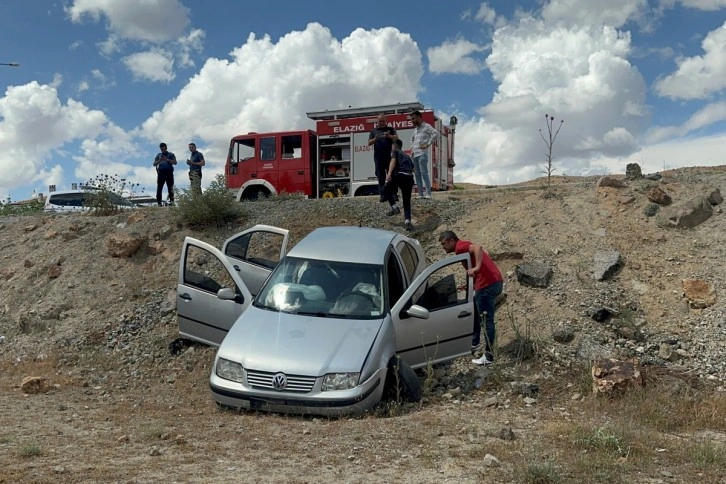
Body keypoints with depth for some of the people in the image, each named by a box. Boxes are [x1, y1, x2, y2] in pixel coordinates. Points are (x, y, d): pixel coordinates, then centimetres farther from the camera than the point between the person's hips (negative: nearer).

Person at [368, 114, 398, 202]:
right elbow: (369, 143, 9)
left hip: (389, 156, -1)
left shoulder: (390, 129, 13)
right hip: (378, 157, 1)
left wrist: (389, 136, -21)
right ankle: (382, 195, 1)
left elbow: (396, 138, -1)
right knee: (381, 176, 0)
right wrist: (375, 139, -12)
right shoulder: (374, 131, 15)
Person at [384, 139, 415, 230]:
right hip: (409, 177, 6)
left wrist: (389, 173, -20)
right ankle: (407, 221, -7)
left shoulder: (395, 152, 14)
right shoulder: (407, 156, 33)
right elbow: (412, 168, 36)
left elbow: (393, 161, -7)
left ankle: (394, 207, 1)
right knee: (407, 202, 12)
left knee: (387, 189, 20)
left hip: (399, 175, -5)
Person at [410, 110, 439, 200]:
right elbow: (412, 139, 41)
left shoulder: (426, 126, -2)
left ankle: (428, 193, -16)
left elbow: (436, 133, -18)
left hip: (422, 154, -8)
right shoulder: (415, 129, 22)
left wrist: (428, 144, -17)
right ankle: (421, 194, 4)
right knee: (417, 175, 3)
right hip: (415, 155, 8)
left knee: (424, 173, -15)